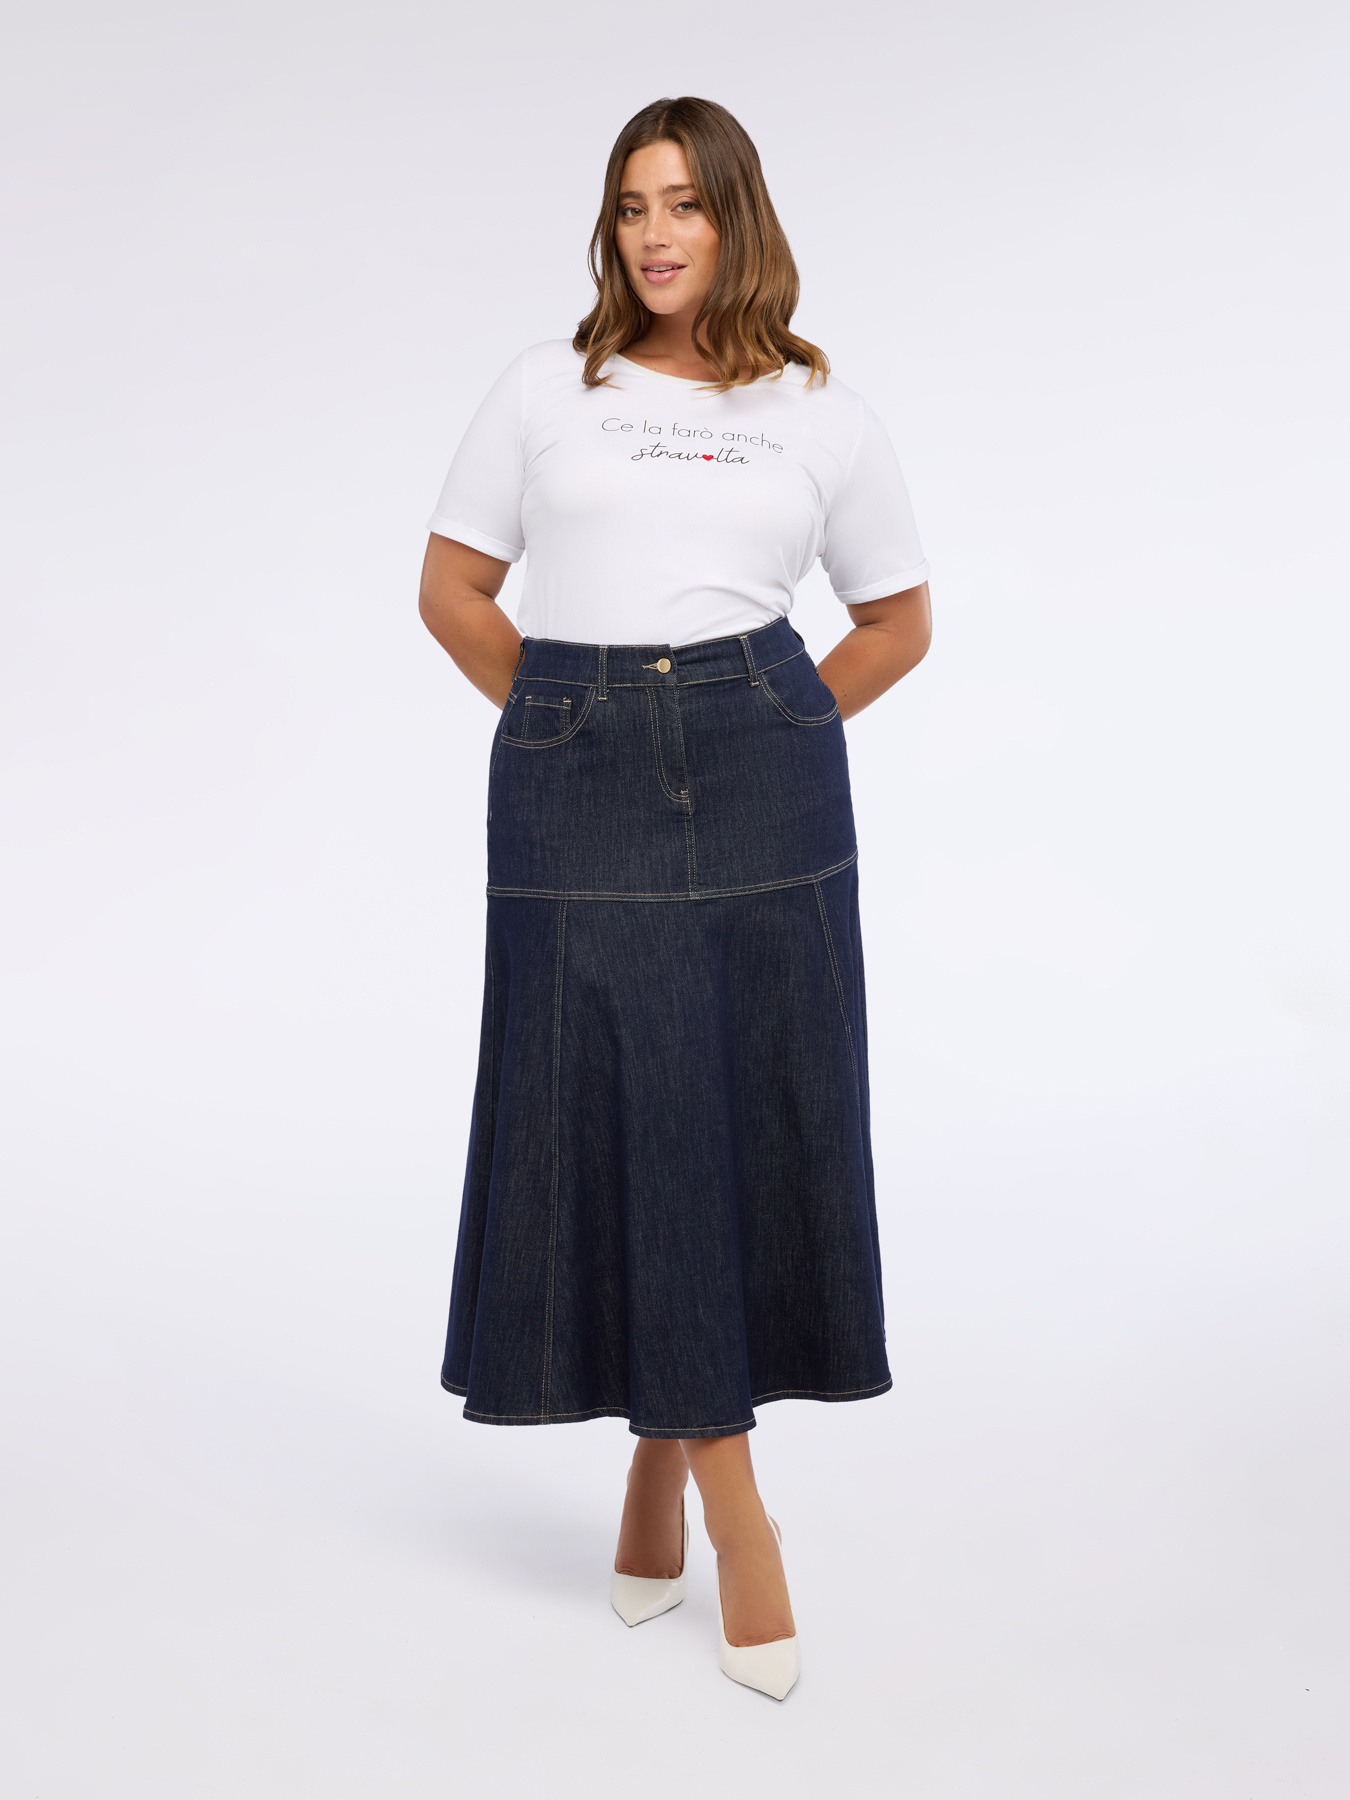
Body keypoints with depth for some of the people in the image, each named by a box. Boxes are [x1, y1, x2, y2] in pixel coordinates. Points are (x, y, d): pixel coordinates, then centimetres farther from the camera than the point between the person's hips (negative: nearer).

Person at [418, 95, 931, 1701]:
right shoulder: (545, 390, 7)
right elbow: (453, 586, 9)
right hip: (575, 793, -1)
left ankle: (663, 1455, 23)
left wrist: (771, 731, 6)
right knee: (616, 1119, -1)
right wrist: (582, 726, 4)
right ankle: (733, 1506, 12)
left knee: (752, 1120, 3)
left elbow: (897, 621, 16)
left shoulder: (823, 413, 9)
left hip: (761, 788, 1)